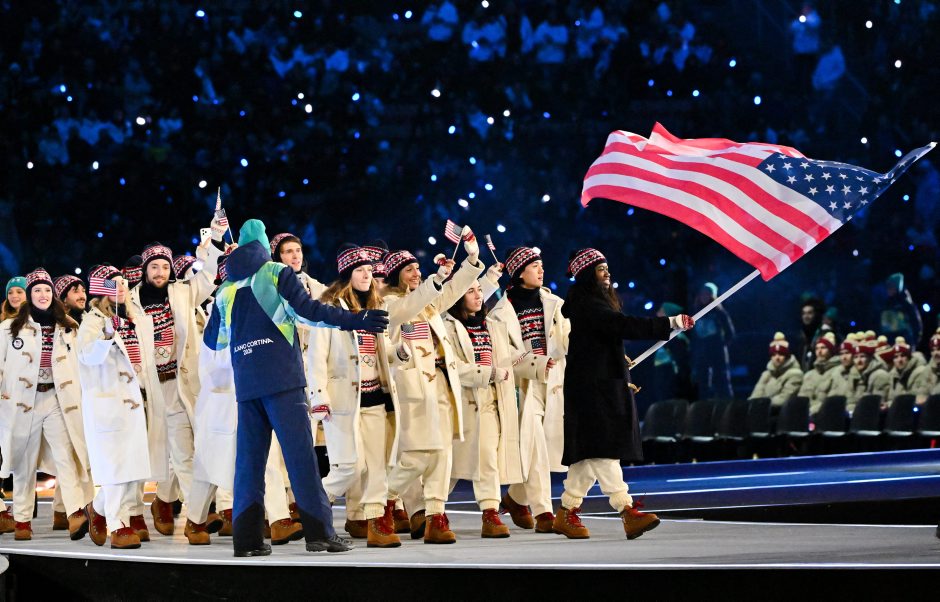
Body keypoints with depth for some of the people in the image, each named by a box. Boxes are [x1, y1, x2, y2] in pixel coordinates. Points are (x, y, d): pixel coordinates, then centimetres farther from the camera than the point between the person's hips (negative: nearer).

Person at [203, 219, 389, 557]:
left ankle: (247, 538, -1)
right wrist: (355, 321, -7)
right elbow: (307, 310, -10)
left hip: (246, 384, 4)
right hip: (282, 379, -4)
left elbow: (213, 340, 23)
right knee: (300, 453, -7)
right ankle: (319, 532, -12)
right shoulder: (276, 273, 3)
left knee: (249, 458, 5)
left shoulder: (226, 290, 16)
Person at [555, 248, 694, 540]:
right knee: (602, 449, -12)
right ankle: (627, 512, -19)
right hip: (592, 387, -10)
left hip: (604, 384, 10)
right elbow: (624, 326, -27)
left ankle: (567, 513, 13)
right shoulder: (586, 306, -15)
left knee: (589, 453, 10)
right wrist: (670, 323, -30)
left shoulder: (597, 303, 18)